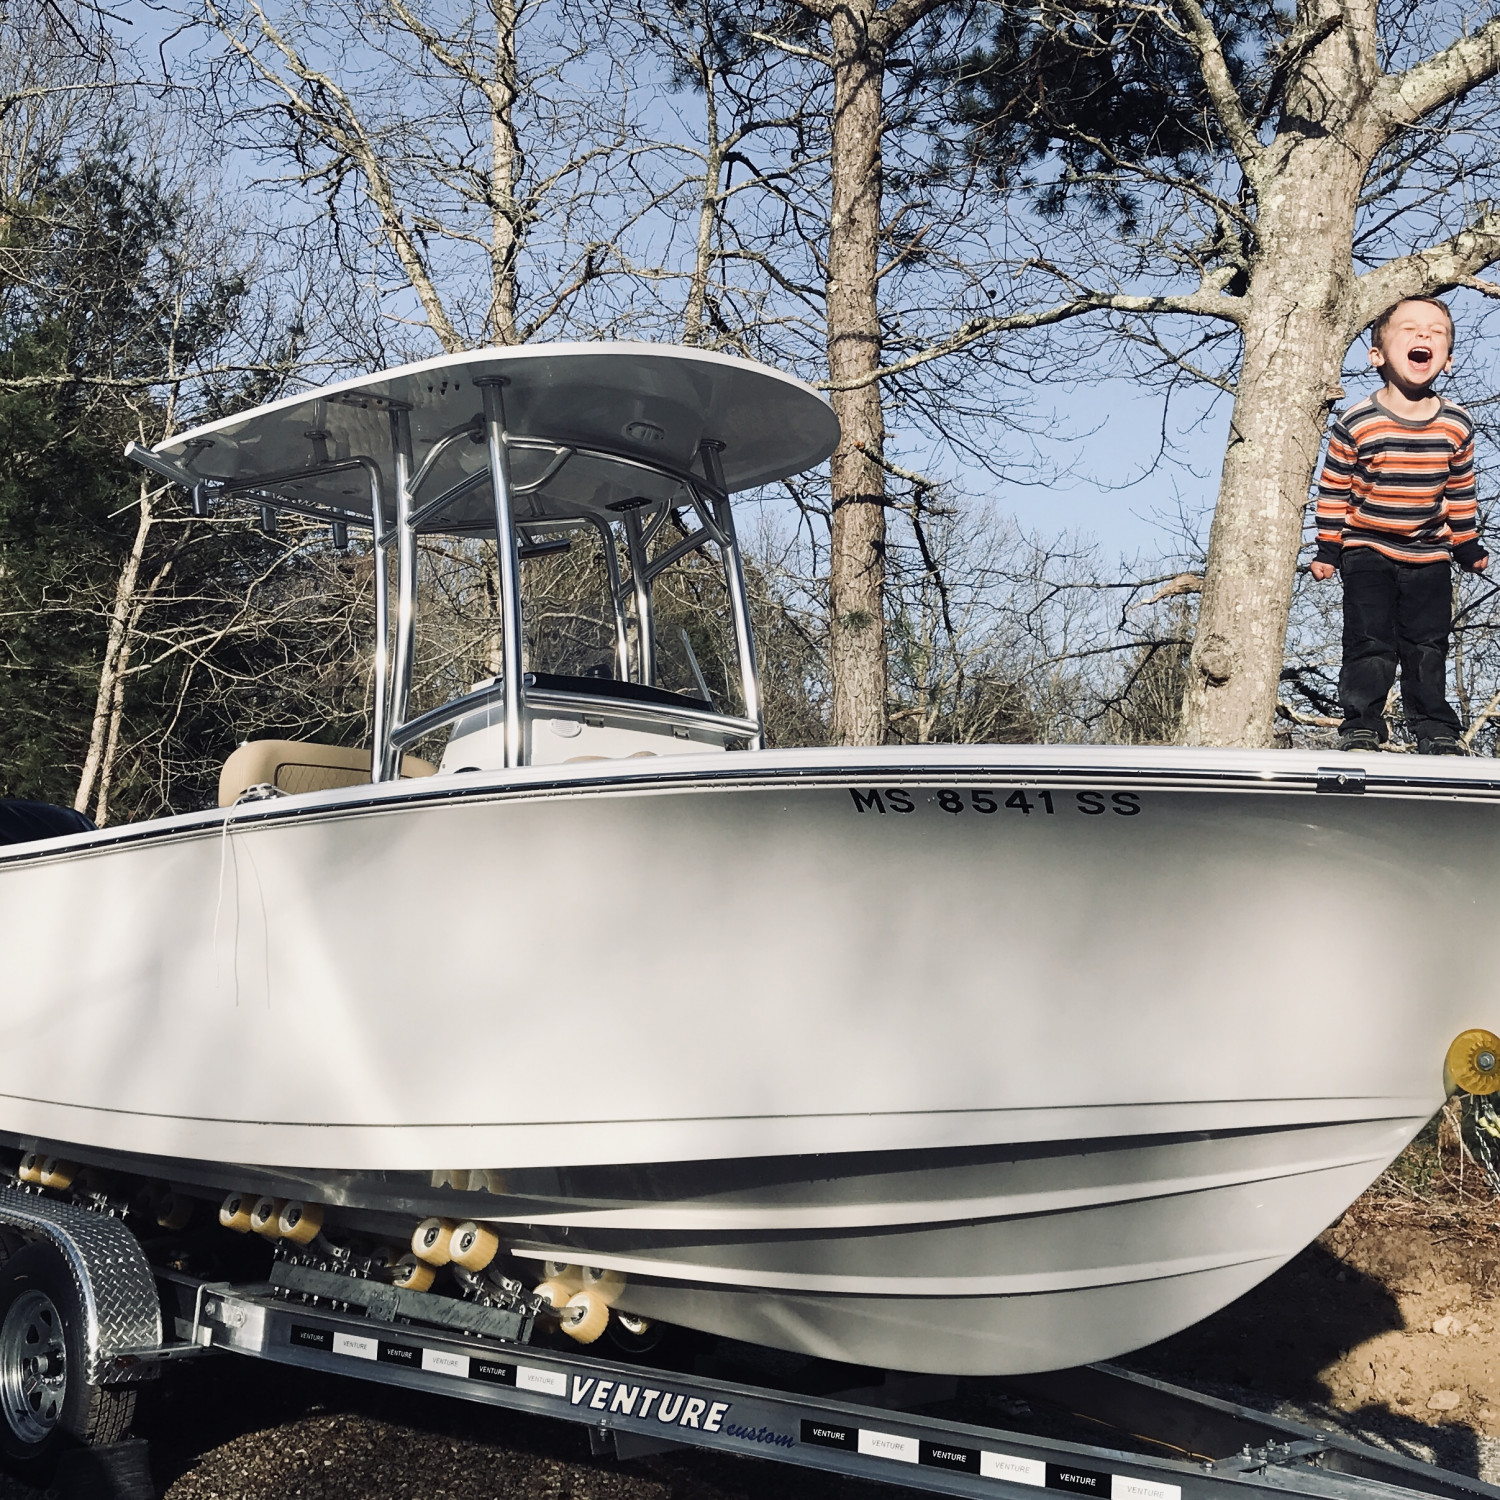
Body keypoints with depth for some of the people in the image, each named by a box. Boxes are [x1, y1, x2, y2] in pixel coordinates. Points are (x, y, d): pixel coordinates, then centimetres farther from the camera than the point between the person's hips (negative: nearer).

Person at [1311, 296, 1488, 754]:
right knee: (1370, 641, -8)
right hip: (1367, 550, -2)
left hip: (1430, 554, 3)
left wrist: (1468, 545, 13)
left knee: (1428, 644, 5)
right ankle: (1362, 724, 3)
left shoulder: (1456, 426, -4)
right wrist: (1328, 548, -3)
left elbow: (1461, 491, 9)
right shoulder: (1356, 424, -13)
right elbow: (1333, 489, -5)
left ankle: (1434, 729, 15)